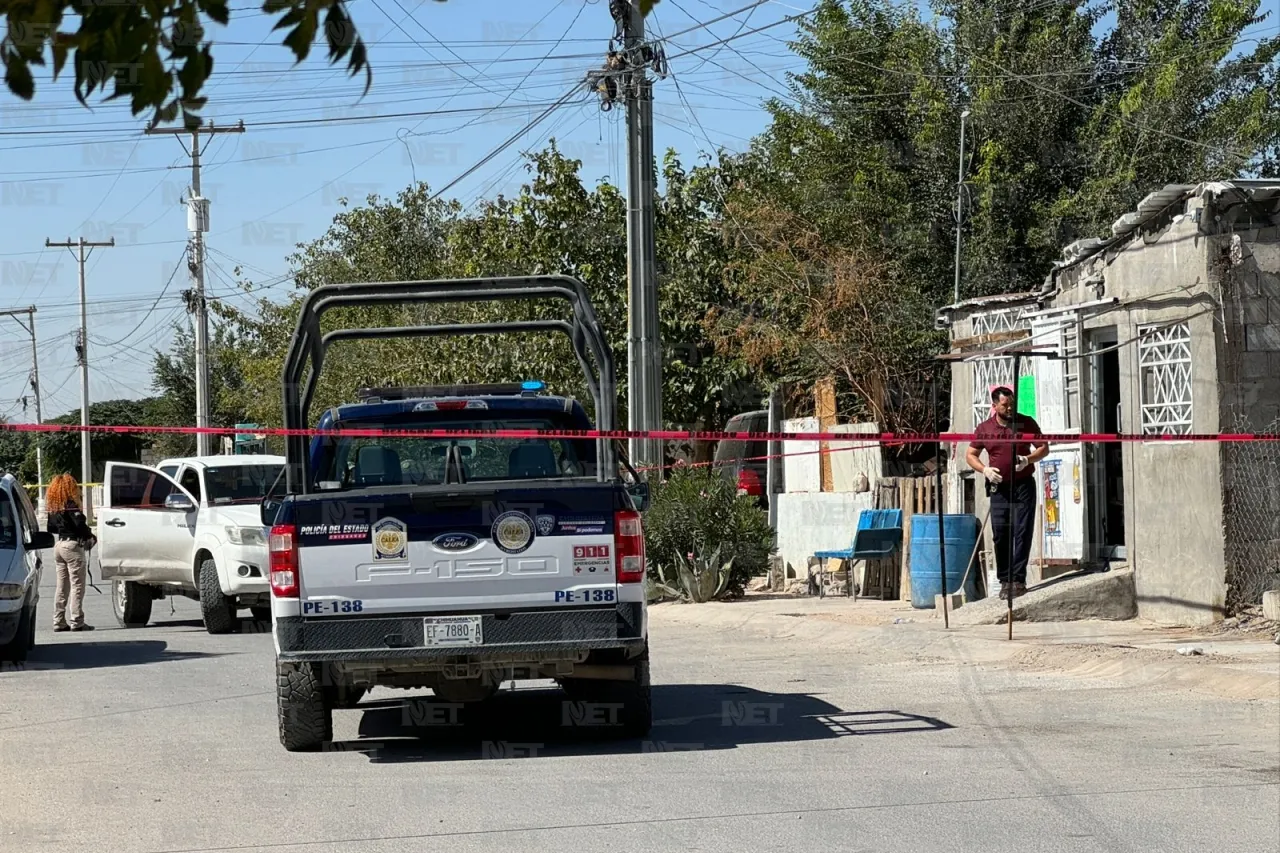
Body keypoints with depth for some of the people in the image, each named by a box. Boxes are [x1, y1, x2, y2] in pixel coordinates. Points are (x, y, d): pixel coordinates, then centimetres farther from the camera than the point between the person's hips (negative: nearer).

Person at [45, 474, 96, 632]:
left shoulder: (53, 506, 9)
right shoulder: (70, 504, -15)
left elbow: (51, 528, 15)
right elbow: (80, 524, -23)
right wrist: (91, 536, -8)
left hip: (59, 546, 8)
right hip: (73, 546, -8)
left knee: (62, 586, 12)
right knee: (77, 585, -4)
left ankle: (59, 622, 12)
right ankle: (76, 622, -6)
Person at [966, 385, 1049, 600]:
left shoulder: (1026, 423, 1)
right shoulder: (984, 429, 4)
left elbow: (1044, 448, 5)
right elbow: (970, 455, 11)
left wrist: (1028, 459, -14)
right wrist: (984, 469, -8)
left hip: (1023, 486, -2)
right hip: (999, 488, 2)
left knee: (1023, 533, -6)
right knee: (1001, 535, 2)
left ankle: (1018, 580, -5)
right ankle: (1005, 580, 9)